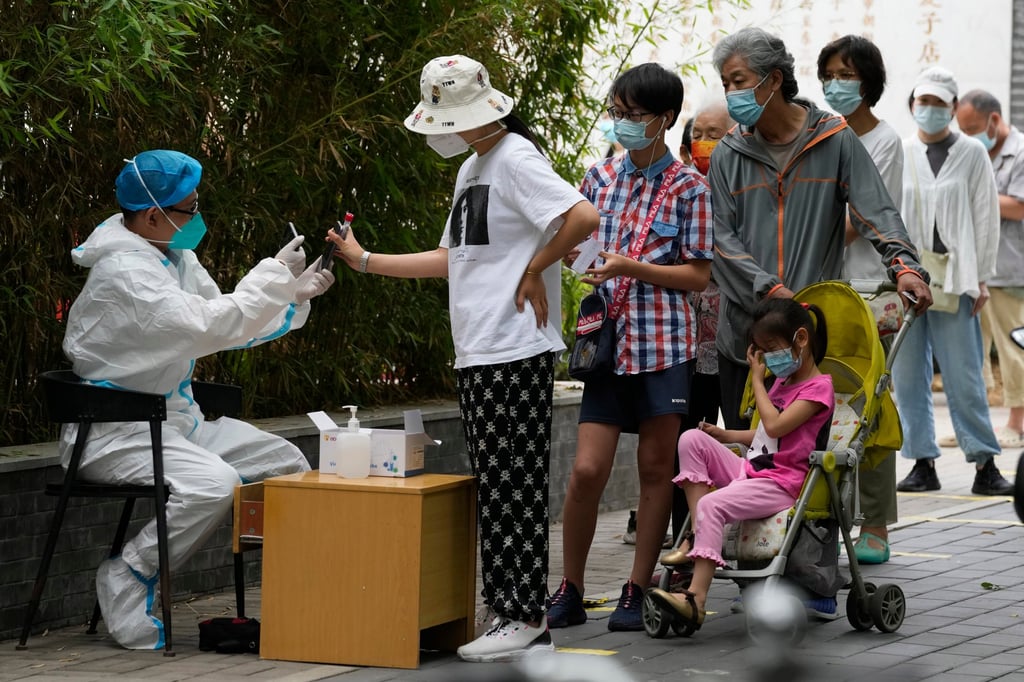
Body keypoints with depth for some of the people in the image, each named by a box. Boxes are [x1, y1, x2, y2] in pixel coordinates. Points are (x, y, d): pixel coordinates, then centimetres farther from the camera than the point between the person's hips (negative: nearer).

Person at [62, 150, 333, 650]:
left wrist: (295, 295, 6)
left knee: (286, 462, 2)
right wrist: (273, 274, -19)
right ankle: (125, 582, -15)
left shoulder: (176, 257, 10)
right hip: (115, 434, -10)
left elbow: (225, 324, 18)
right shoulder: (123, 272, -21)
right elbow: (209, 327, -29)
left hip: (174, 421, 10)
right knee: (213, 484, -32)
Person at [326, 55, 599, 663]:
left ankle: (526, 620, -3)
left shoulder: (516, 159, -10)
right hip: (477, 354, 9)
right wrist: (364, 260, 20)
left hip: (516, 353, -9)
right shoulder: (471, 168, 20)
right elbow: (452, 260, 23)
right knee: (497, 489, 9)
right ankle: (518, 618, 12)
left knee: (513, 487, -7)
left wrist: (533, 271, -14)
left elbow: (584, 216, -24)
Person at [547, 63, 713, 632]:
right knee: (587, 469, -4)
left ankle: (638, 592, 14)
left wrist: (630, 267, -14)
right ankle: (570, 592, 9)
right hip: (607, 338, 3)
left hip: (664, 343, -3)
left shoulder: (688, 187, -2)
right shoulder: (601, 176, 10)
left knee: (656, 468, 5)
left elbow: (699, 275, -4)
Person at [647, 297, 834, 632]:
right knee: (692, 439, -6)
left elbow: (775, 426, -19)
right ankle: (697, 535, -15)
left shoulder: (818, 387, -7)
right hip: (751, 470, 9)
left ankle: (696, 599, -40)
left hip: (781, 485, -9)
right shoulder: (782, 382, 24)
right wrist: (725, 435, 13)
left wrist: (756, 380, -7)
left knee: (712, 504, -31)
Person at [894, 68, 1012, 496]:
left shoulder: (971, 153, 5)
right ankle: (923, 463, 8)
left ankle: (985, 464, 0)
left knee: (962, 375, -5)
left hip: (952, 281, -3)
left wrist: (981, 279, -1)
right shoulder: (898, 153, 11)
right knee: (907, 376, 2)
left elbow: (985, 218, 4)